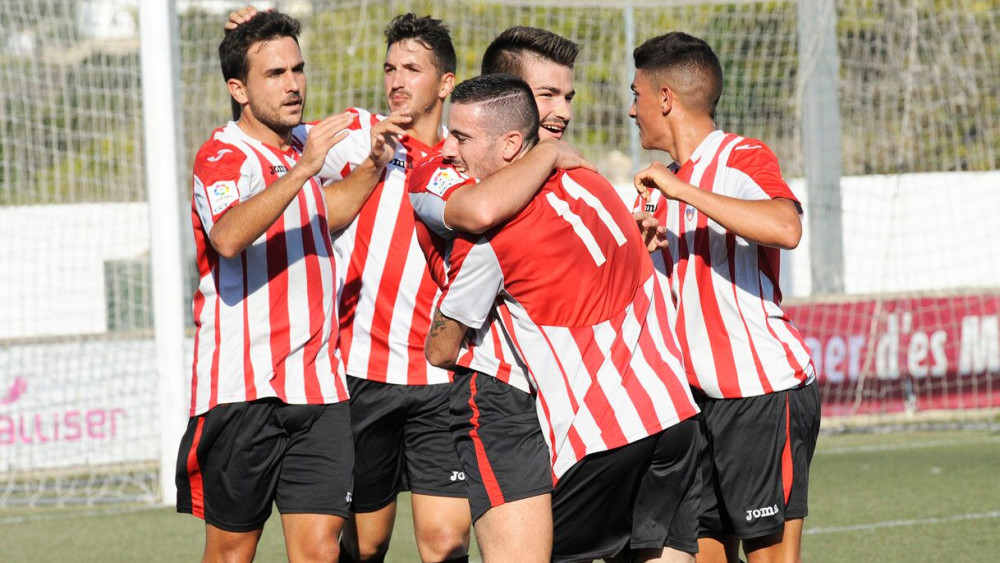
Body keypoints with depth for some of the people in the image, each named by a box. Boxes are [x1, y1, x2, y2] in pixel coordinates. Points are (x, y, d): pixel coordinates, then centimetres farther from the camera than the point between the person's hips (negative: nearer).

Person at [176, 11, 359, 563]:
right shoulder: (222, 156, -6)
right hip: (241, 389, -5)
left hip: (319, 391, 5)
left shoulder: (307, 143, 15)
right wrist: (302, 169, -32)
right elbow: (228, 237, -28)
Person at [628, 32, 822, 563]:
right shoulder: (669, 185, 18)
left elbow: (785, 228, -30)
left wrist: (682, 191, -26)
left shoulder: (743, 159, -8)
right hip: (703, 398, 9)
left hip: (765, 390, -8)